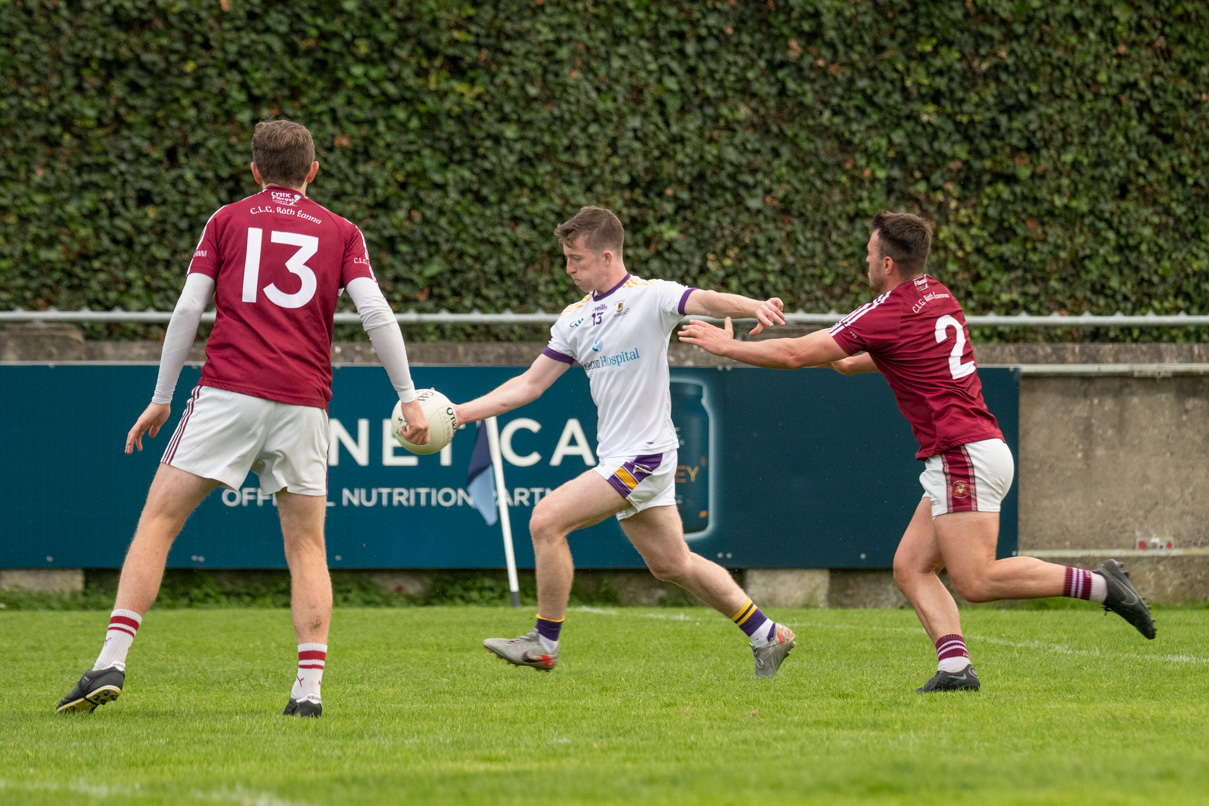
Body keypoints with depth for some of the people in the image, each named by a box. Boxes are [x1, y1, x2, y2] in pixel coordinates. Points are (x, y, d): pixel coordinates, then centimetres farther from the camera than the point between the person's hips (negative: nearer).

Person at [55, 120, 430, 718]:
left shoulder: (227, 221, 12)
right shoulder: (340, 232, 14)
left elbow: (188, 310, 5)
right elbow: (375, 313, 2)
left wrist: (161, 398, 10)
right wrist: (409, 397, 6)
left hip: (228, 392, -1)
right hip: (303, 400, 1)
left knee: (159, 519, 1)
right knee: (306, 545, 9)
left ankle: (111, 663, -11)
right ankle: (309, 686, -4)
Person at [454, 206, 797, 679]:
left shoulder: (650, 297, -10)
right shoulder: (575, 319, 12)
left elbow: (706, 302, -28)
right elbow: (530, 384, 15)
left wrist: (755, 307, -49)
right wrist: (462, 412, 7)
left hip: (644, 454, -8)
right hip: (616, 458, 8)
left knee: (547, 521, -16)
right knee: (671, 564, 12)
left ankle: (544, 643, -5)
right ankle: (767, 635, 24)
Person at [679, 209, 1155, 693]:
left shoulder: (887, 314, -10)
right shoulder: (938, 298, 14)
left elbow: (794, 354, -5)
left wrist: (725, 345, 6)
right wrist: (851, 362, 38)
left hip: (965, 455, -10)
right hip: (961, 458, 10)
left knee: (974, 581, -13)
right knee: (911, 567, 5)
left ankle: (1097, 584, -13)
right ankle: (955, 666, -9)